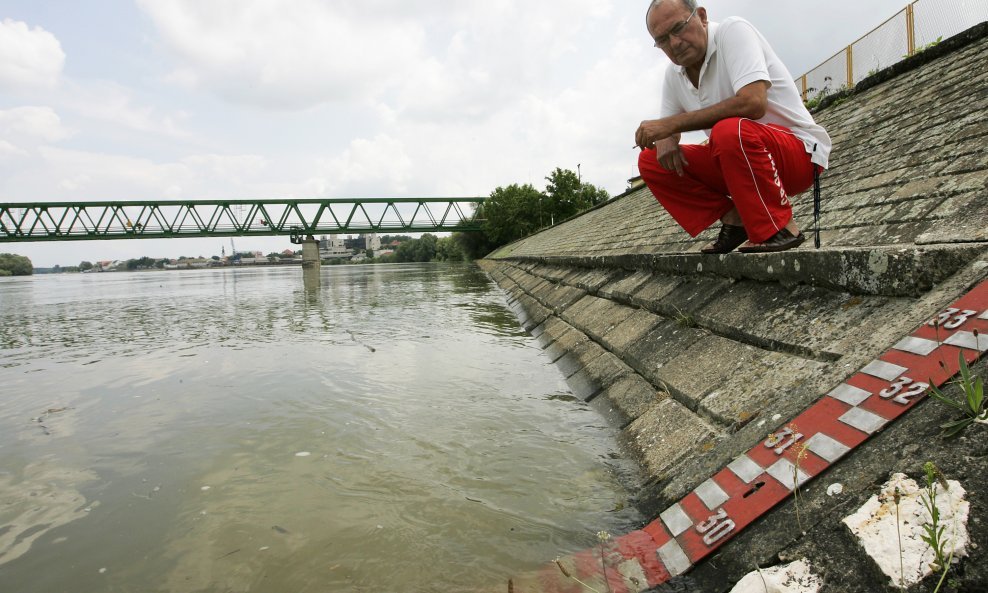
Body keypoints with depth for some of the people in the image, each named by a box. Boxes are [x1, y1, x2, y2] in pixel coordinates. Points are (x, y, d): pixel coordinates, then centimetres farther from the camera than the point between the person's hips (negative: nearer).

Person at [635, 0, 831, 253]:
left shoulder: (733, 30, -15)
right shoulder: (674, 75, 5)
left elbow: (753, 103, -31)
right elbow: (666, 126, 12)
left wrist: (673, 123, -27)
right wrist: (666, 140, -14)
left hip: (799, 150, -7)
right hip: (738, 156, 7)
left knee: (729, 131, -39)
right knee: (650, 161, -2)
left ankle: (779, 229, -19)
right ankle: (734, 221, -2)